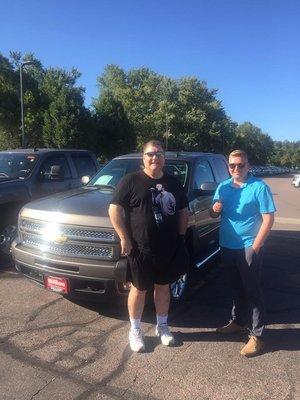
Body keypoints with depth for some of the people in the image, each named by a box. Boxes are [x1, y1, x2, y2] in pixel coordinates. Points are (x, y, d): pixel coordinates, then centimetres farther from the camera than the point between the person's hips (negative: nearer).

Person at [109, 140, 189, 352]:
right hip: (140, 249, -4)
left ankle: (162, 326, 36)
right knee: (139, 289, 9)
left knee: (163, 287, 17)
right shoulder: (131, 181, -6)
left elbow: (183, 212, 17)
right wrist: (124, 238, -14)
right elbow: (115, 209, -10)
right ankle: (135, 331, 29)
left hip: (169, 249, 4)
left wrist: (181, 235, 8)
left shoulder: (173, 183, 9)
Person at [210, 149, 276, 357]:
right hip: (227, 247, 6)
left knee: (252, 291, 2)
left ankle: (257, 336, 13)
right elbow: (214, 214, 15)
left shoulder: (259, 187, -9)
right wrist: (215, 210, -10)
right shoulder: (223, 187, 7)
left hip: (249, 248, -5)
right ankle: (238, 321, 37)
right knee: (236, 288, 19)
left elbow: (268, 219, -12)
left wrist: (255, 247, -16)